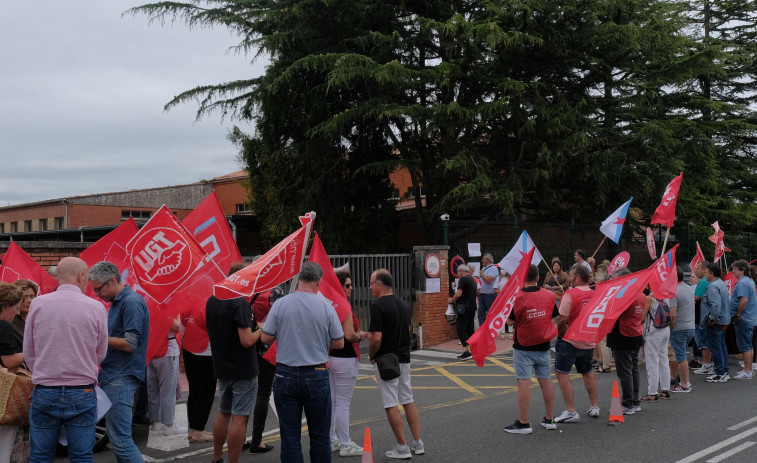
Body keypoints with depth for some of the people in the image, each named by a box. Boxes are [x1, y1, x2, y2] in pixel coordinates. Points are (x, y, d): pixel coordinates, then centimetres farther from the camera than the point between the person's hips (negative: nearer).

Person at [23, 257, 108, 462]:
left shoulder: (37, 304, -3)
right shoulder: (96, 308, -8)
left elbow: (28, 353, 5)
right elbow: (100, 355, 2)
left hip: (44, 393, 2)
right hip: (82, 394, -1)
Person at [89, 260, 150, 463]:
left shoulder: (132, 302, -15)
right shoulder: (116, 302, 16)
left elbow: (129, 344, -19)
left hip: (121, 378, -10)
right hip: (112, 376, 10)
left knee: (120, 440, -10)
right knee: (119, 437, 13)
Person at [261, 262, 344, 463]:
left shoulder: (280, 304, -6)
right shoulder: (326, 306, -7)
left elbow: (265, 338, -3)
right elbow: (339, 343, -1)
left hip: (286, 376, 1)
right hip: (316, 376, 0)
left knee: (289, 435, 7)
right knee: (319, 435, 10)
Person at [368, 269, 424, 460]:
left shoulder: (378, 306, -17)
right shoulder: (404, 304, 8)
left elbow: (377, 338, -20)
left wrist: (371, 355, -4)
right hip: (404, 358, 8)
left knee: (391, 404, 0)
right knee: (408, 400, 14)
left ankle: (402, 448, 3)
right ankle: (418, 443, 17)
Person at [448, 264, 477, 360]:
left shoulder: (463, 279, -11)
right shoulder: (473, 280, 17)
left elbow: (458, 294, -18)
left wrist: (451, 300, 0)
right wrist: (455, 299, 23)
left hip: (464, 309, -9)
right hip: (472, 308, 9)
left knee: (461, 330, -8)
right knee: (470, 330, 11)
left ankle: (468, 351, -15)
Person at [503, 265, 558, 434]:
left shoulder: (517, 298, -14)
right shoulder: (549, 295, -2)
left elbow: (510, 321, -7)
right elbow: (553, 317, 9)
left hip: (523, 347, -4)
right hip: (543, 346, 4)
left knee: (524, 382, -3)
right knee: (545, 380, 12)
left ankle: (523, 423, -1)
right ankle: (549, 419, 20)